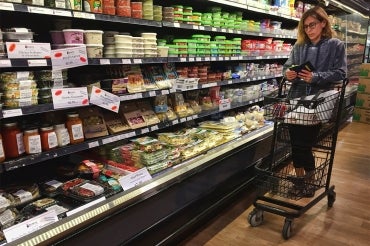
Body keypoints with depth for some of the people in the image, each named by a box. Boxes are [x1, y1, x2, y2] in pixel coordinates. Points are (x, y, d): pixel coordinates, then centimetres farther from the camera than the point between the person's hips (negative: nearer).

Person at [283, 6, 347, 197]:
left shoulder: (336, 45, 0)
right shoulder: (299, 46, 8)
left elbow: (341, 73, -5)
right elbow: (287, 66, 10)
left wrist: (316, 77, -19)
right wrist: (288, 73, -14)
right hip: (296, 99, 3)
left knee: (305, 142, 0)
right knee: (295, 140, 5)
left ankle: (310, 179, 24)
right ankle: (300, 177, 25)